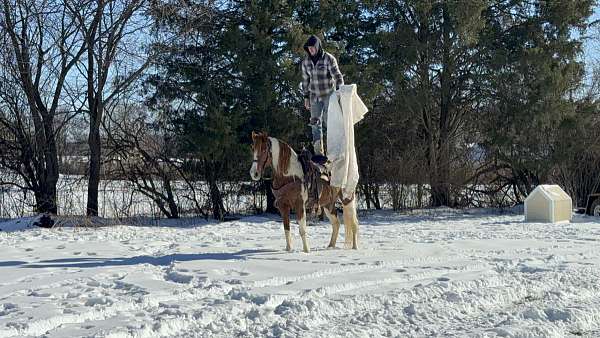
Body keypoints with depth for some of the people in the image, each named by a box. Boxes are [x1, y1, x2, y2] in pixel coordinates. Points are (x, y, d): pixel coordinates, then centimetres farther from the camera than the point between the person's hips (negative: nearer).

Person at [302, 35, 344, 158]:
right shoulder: (306, 62, 2)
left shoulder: (329, 59, -12)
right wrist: (306, 97, 12)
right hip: (315, 96, 4)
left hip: (329, 95, -4)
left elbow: (338, 77, -11)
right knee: (315, 123, 1)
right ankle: (318, 151, 5)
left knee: (328, 121, -4)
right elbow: (305, 80, 13)